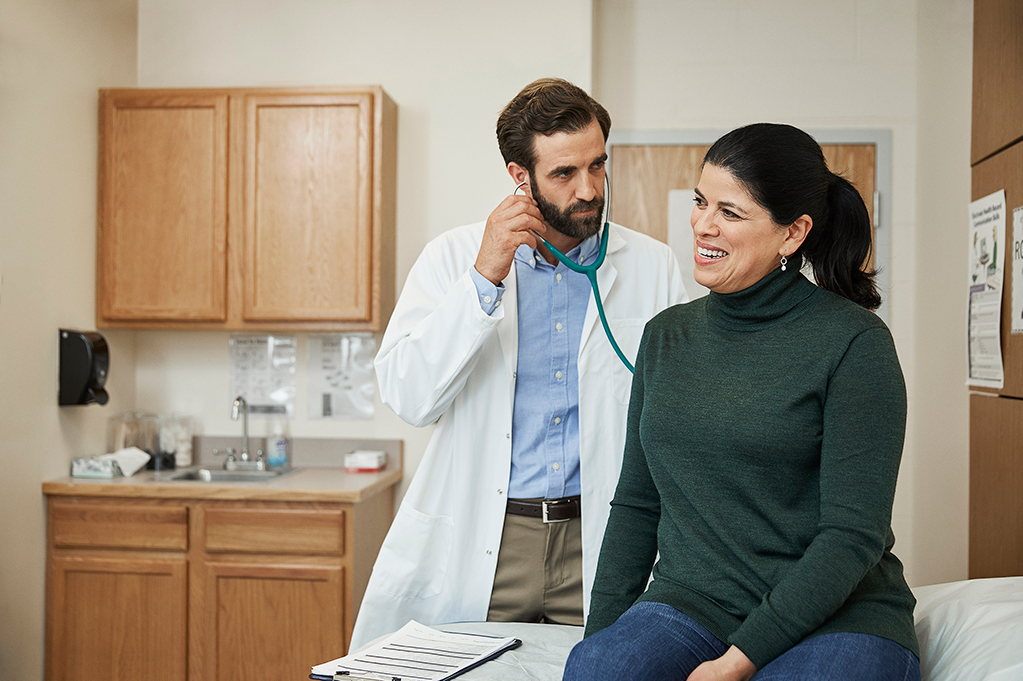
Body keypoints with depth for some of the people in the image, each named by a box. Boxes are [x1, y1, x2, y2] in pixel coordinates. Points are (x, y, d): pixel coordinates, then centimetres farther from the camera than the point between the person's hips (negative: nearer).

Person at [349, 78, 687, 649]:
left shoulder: (654, 268, 3)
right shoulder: (455, 256, 0)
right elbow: (408, 397, -10)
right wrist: (484, 278, -17)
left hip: (601, 541, 1)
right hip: (475, 543, 0)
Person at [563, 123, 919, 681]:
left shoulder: (853, 342, -8)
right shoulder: (666, 335, 9)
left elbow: (853, 534, -12)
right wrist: (601, 634, 2)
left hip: (837, 616, -2)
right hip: (689, 606, 3)